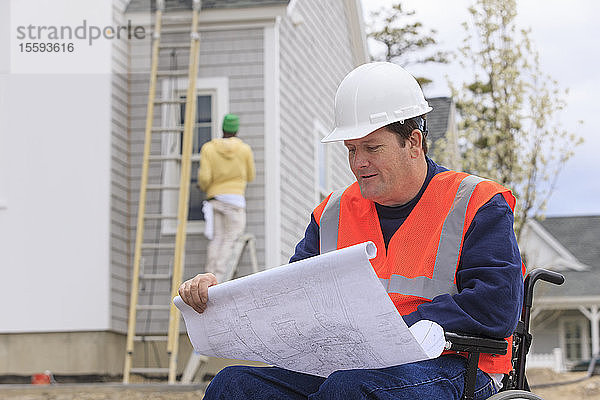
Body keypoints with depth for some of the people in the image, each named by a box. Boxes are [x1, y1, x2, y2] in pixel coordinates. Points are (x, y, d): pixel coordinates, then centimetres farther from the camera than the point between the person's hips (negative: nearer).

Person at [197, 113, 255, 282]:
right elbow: (250, 177, 14)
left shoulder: (208, 148, 2)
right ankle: (219, 276, -18)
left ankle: (211, 276, -6)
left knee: (216, 239, 4)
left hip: (214, 198, 2)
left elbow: (204, 177, -5)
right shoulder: (245, 149, 4)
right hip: (235, 199, -2)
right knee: (230, 239, -5)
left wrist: (204, 187, 17)